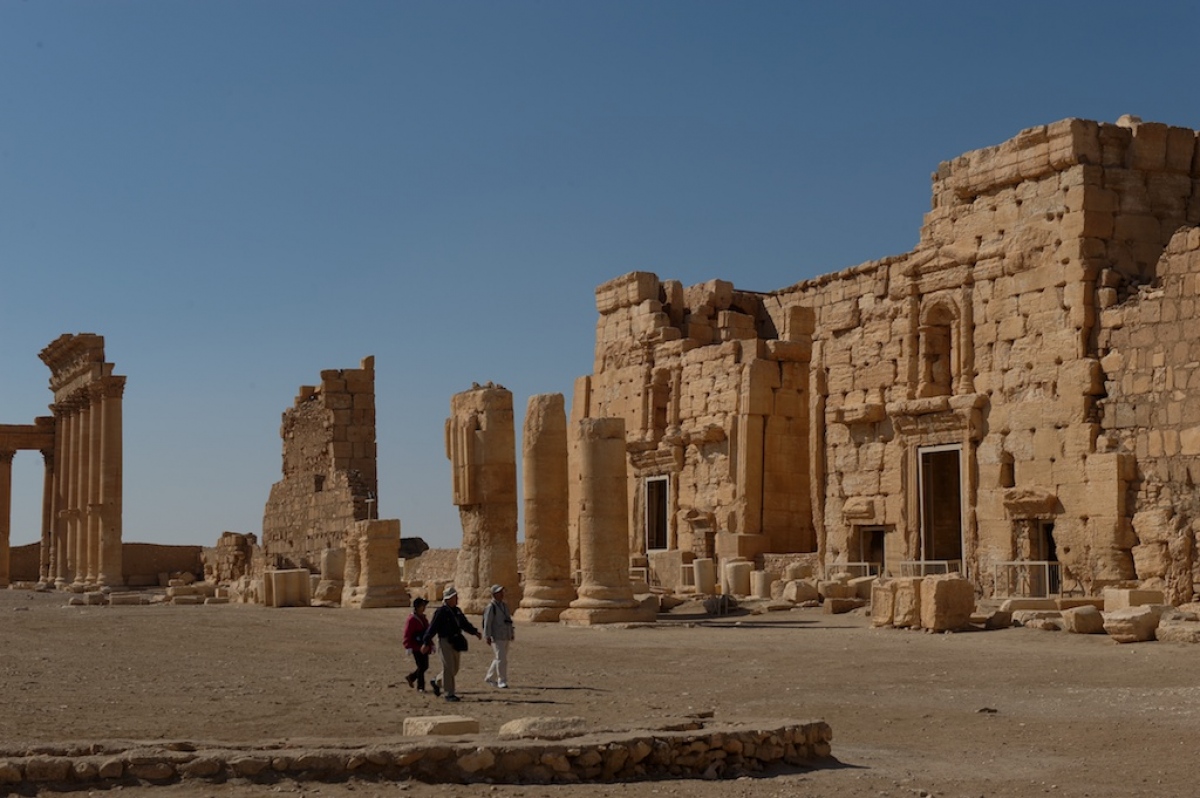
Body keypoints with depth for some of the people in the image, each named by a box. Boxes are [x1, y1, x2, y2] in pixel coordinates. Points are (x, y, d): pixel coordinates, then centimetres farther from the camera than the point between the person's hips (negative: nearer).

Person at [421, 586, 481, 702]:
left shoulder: (457, 611, 13)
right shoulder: (441, 611, -11)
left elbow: (465, 624, 21)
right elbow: (433, 627, -13)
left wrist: (475, 632, 9)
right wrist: (426, 642, -16)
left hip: (455, 643, 8)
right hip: (445, 642, -8)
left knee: (454, 669, 13)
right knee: (448, 668, -7)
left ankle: (437, 682, 34)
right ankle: (449, 693, 0)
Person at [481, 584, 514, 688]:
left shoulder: (504, 605, 16)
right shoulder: (491, 607, -9)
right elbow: (487, 622, -14)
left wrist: (511, 634, 19)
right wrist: (487, 636, -19)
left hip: (505, 637, 8)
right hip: (497, 637, -8)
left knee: (498, 659, 12)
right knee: (501, 659, -11)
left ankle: (490, 678, 25)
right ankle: (502, 681, -6)